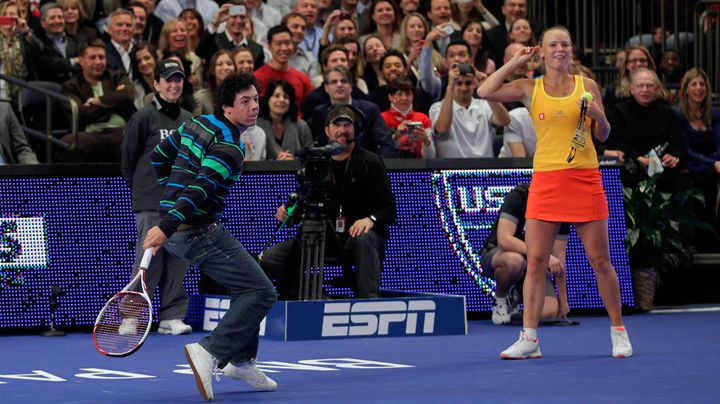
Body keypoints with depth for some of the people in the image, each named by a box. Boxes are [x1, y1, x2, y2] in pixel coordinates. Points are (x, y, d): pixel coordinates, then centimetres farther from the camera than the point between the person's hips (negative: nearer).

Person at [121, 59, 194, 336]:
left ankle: (172, 316, 10)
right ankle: (130, 318, -2)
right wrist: (142, 191, 3)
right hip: (151, 206, -5)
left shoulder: (190, 121, 15)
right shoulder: (143, 118, -2)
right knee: (148, 262, -8)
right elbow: (128, 160, 1)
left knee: (177, 262, 4)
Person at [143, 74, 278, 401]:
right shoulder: (228, 148, -17)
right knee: (261, 292, -10)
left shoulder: (196, 124, 10)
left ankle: (241, 360, 24)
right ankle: (210, 353, -20)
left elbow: (159, 156, 21)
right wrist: (166, 226, -36)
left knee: (247, 285, 22)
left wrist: (173, 195, 30)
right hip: (199, 231, -10)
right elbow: (200, 189, -28)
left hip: (177, 231, 10)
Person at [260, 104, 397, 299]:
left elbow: (388, 209, -5)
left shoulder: (370, 162, 0)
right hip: (322, 238, 4)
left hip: (357, 234, -4)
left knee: (364, 240, -42)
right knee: (268, 259, -14)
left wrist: (370, 219, -27)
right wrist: (287, 211, -7)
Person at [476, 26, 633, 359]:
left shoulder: (587, 85, 6)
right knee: (535, 262, -3)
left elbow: (603, 135, 11)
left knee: (600, 261, 2)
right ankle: (528, 338, 0)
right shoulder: (530, 89, 7)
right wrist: (515, 61, 2)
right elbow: (484, 92, -4)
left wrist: (597, 115, -10)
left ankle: (618, 332, 14)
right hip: (545, 180, 1)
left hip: (584, 179, 0)